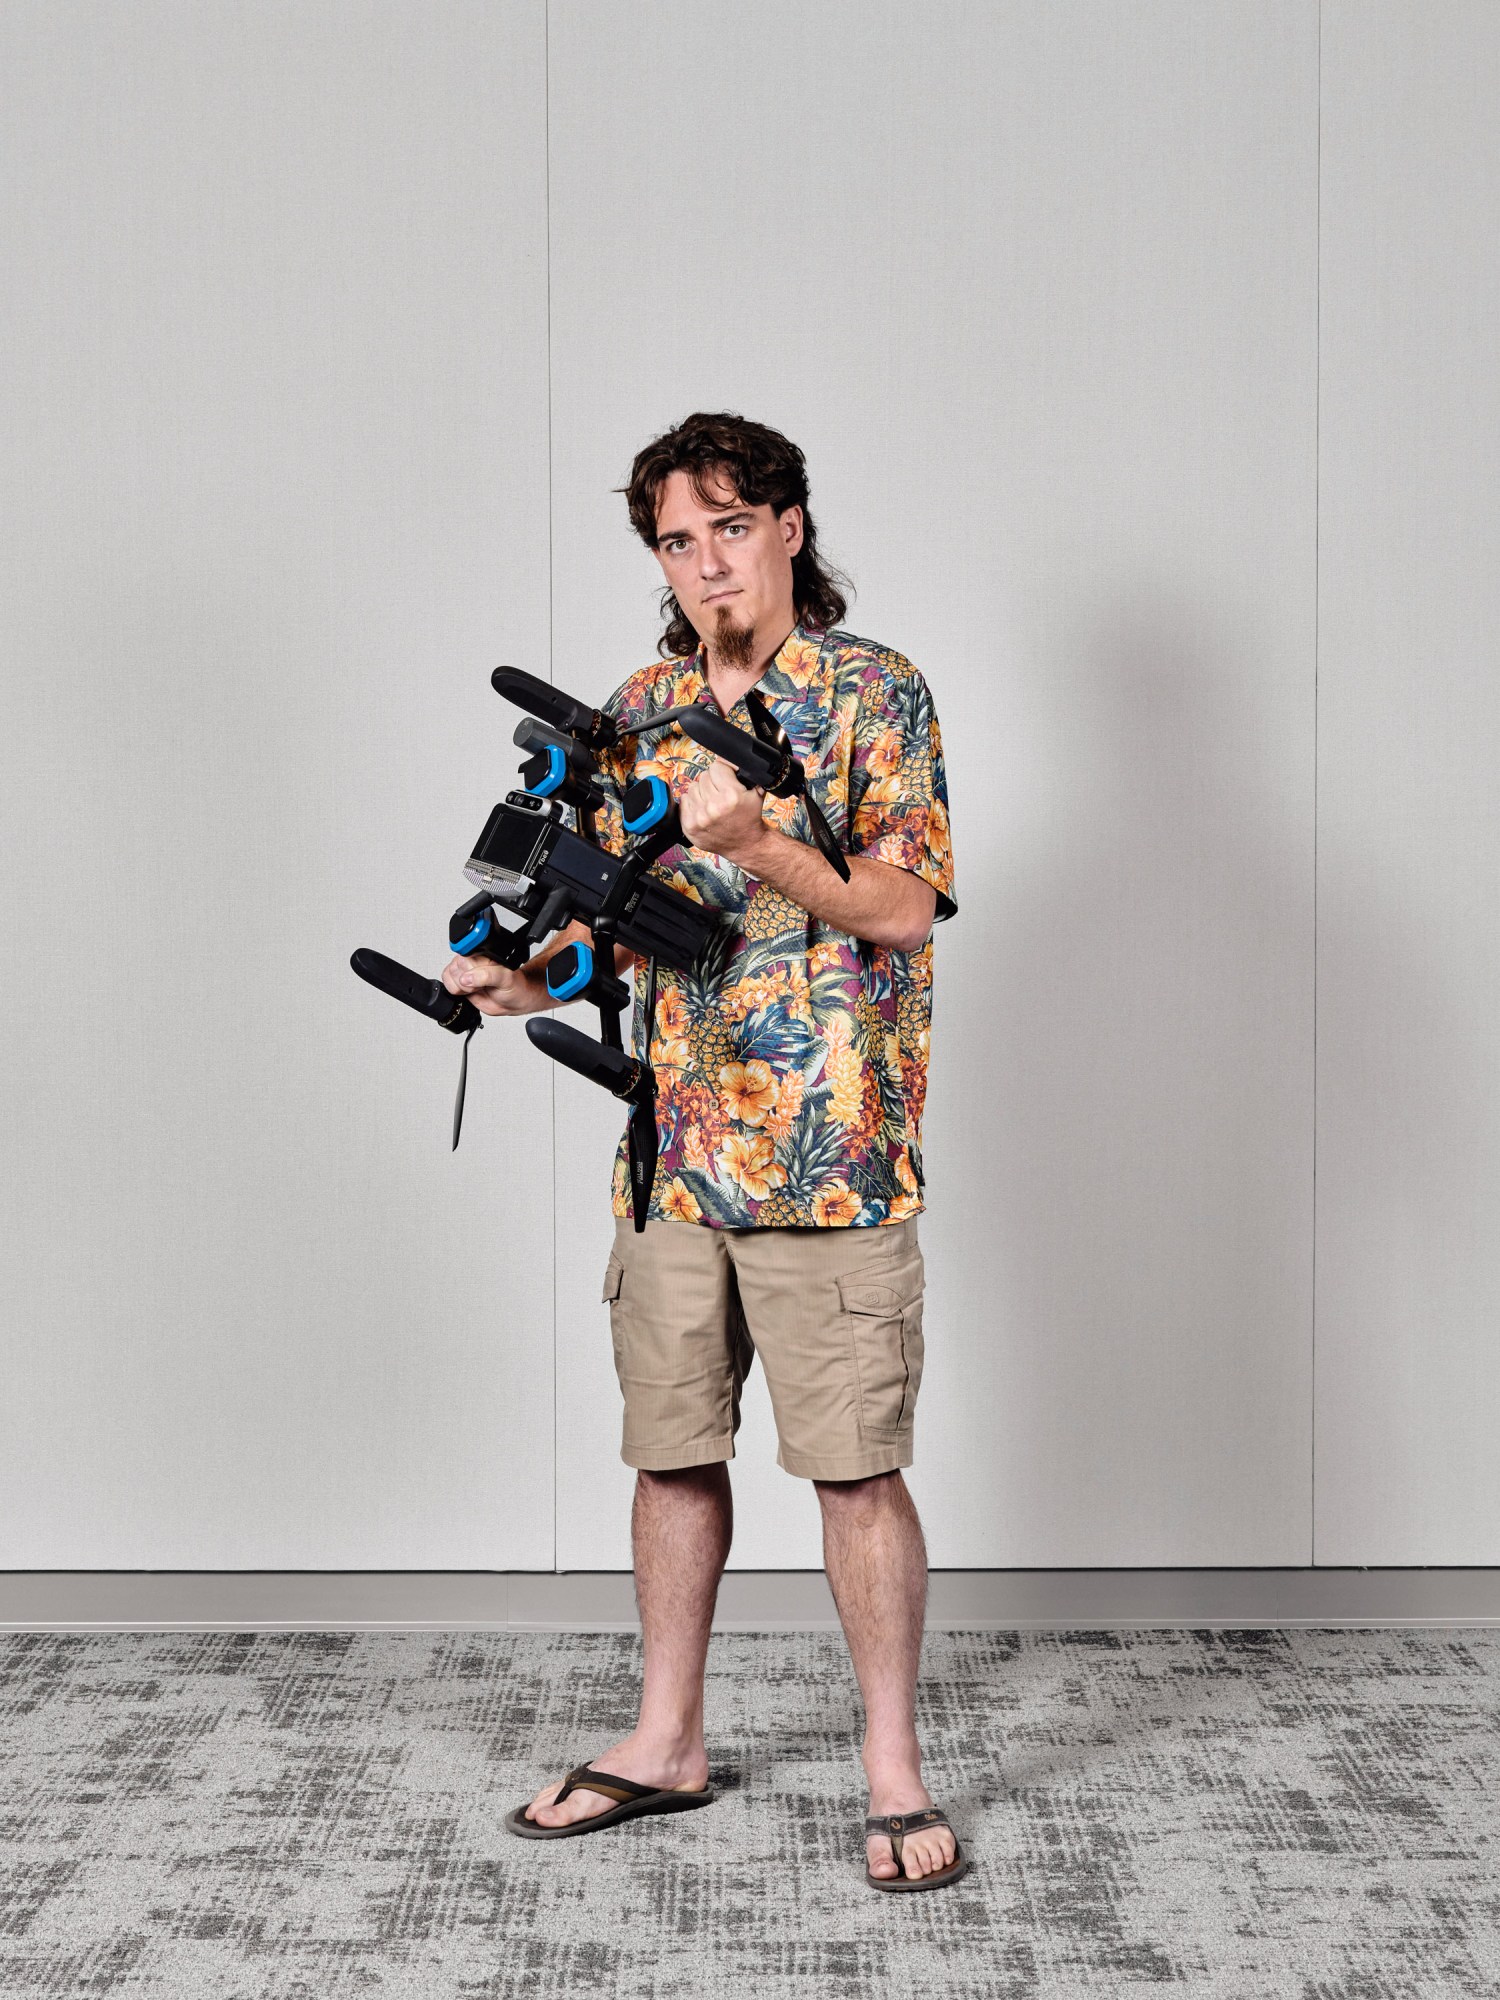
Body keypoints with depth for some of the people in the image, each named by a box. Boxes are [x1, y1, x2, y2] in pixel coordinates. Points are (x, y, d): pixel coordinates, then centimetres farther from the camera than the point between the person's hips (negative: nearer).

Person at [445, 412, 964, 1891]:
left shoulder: (875, 695, -2)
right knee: (671, 1449, 13)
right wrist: (531, 974, -2)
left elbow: (903, 904, -11)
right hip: (675, 1147, 5)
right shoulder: (639, 712, 14)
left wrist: (755, 839, -23)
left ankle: (894, 1772, 10)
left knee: (856, 1467, -2)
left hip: (830, 1153, -5)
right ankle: (667, 1742, 27)